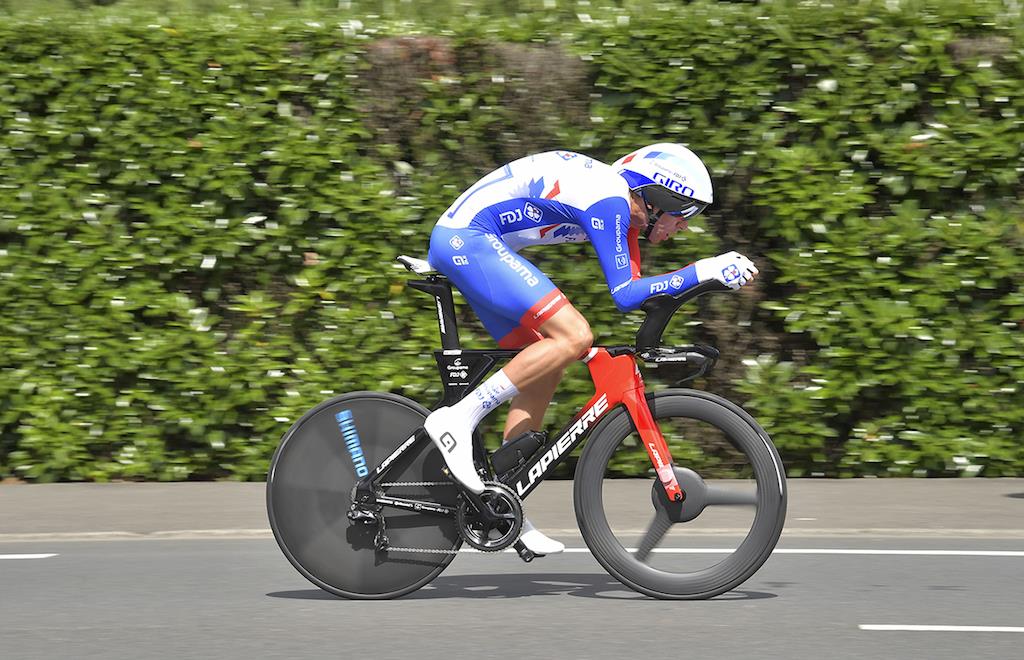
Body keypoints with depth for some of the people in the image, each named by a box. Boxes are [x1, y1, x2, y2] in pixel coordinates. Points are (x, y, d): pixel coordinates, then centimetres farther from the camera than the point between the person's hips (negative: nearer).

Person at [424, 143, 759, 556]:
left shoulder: (620, 202, 13)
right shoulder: (608, 200, -16)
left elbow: (632, 285, 18)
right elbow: (624, 295, -20)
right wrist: (704, 270, -21)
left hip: (458, 241, 11)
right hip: (468, 238, -11)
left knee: (545, 366, 11)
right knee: (573, 336, -19)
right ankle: (458, 420, -16)